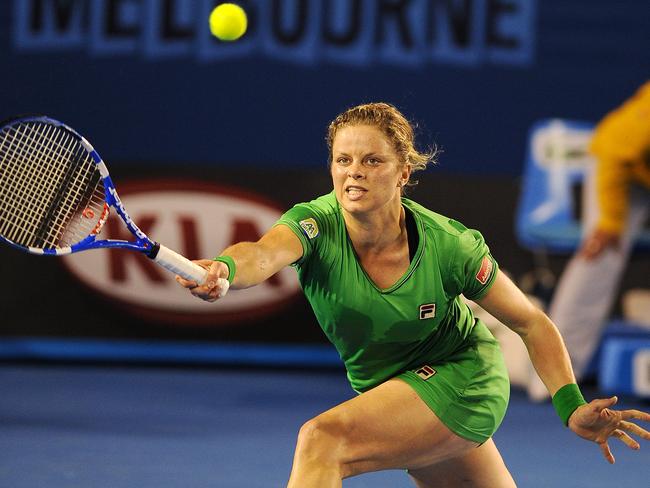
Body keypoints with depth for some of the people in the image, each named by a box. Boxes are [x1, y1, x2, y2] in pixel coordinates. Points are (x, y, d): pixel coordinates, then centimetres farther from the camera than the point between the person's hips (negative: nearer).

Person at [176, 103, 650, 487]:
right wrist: (223, 270, -69)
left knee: (322, 438, -27)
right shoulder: (317, 225, -22)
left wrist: (572, 406, -22)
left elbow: (531, 323, -11)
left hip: (463, 380, -4)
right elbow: (263, 254, -46)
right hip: (390, 388, 4)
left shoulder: (447, 245, -23)